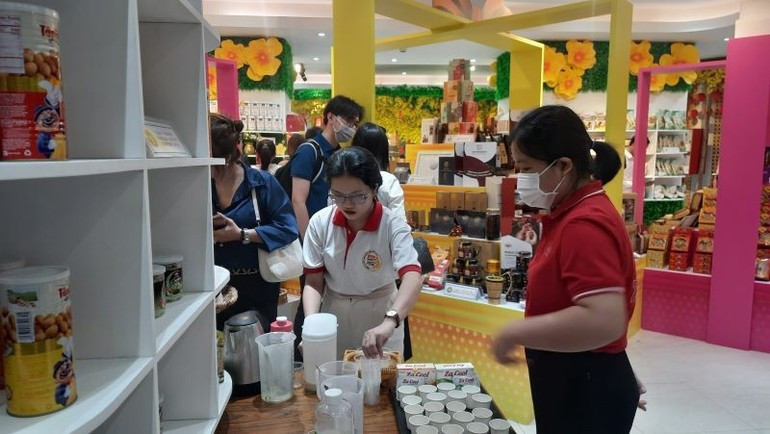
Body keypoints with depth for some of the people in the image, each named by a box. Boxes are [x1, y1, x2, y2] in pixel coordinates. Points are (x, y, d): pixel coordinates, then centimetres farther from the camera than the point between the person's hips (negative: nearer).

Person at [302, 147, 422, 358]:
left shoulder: (393, 225, -20)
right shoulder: (320, 222, -11)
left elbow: (412, 278, -34)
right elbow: (313, 283, -6)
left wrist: (389, 323, -50)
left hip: (380, 317, -2)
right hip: (333, 317, 2)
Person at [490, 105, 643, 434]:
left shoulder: (585, 225, -25)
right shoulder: (571, 214, 6)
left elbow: (603, 321, -34)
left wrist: (514, 334, -25)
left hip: (588, 393, -9)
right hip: (567, 382, 9)